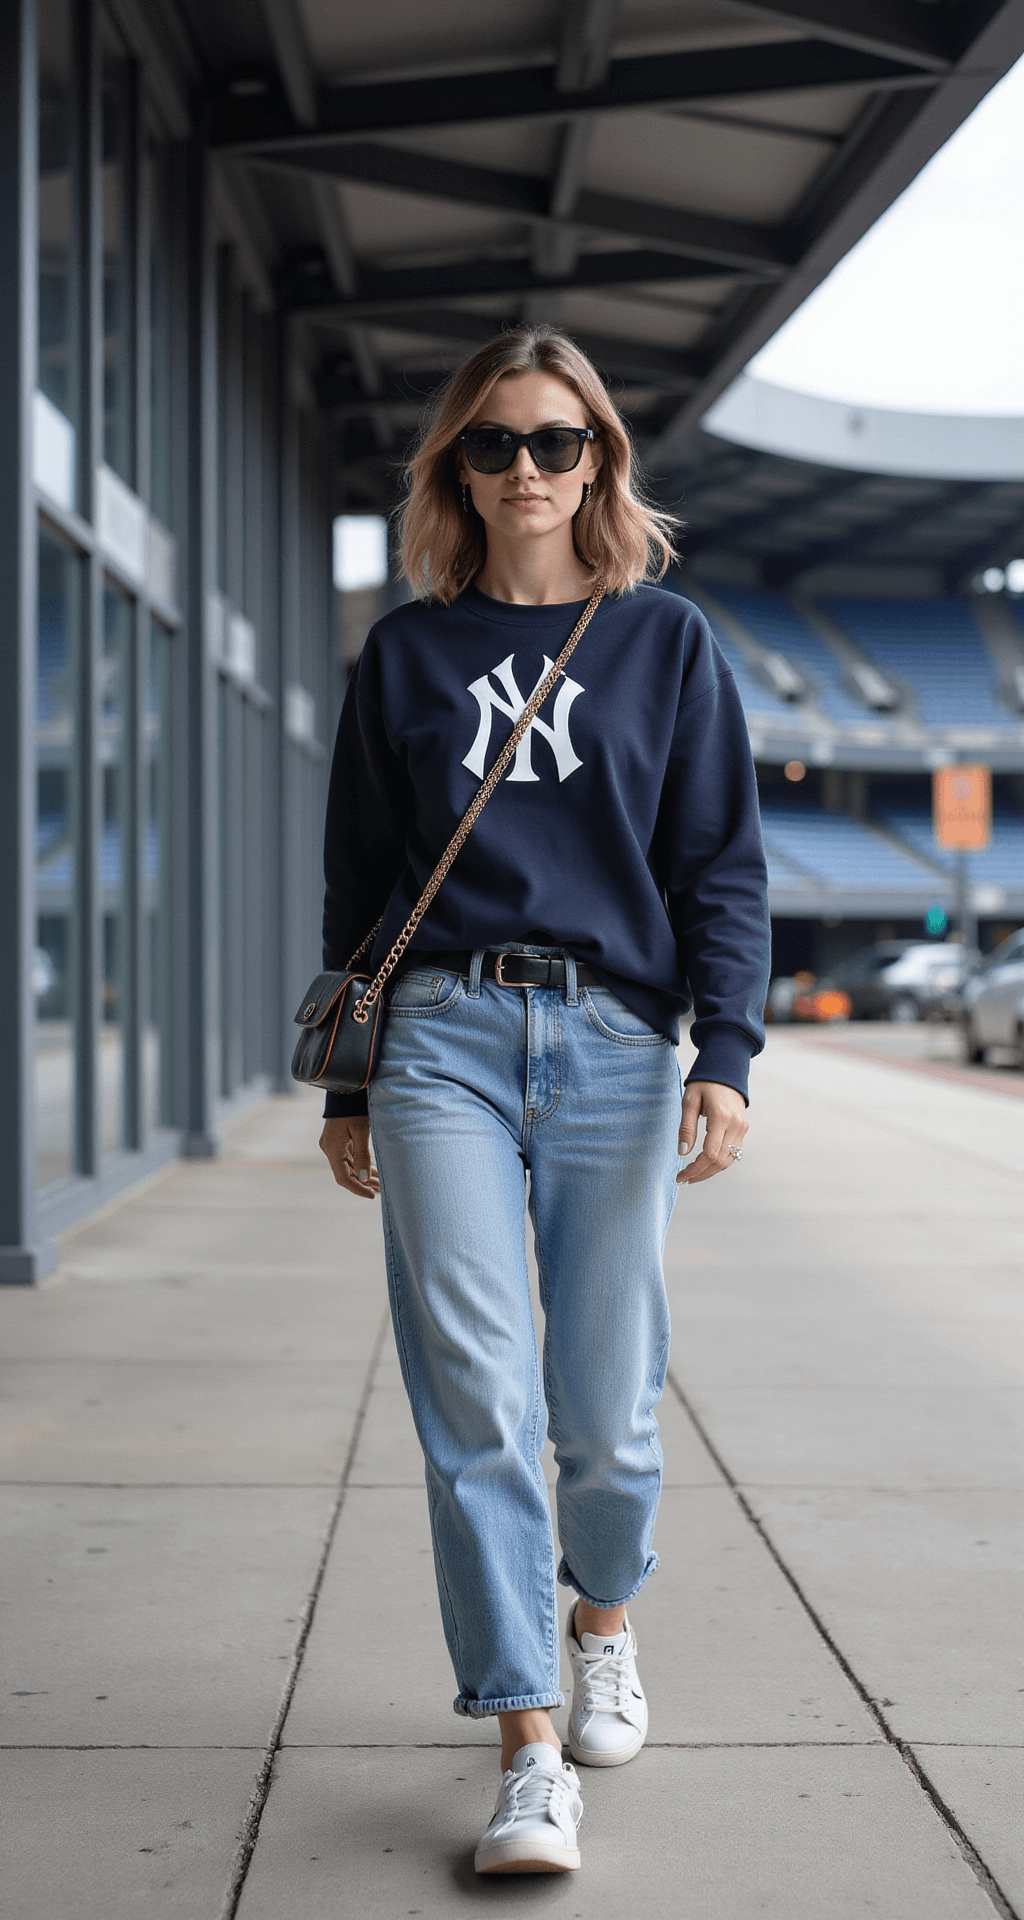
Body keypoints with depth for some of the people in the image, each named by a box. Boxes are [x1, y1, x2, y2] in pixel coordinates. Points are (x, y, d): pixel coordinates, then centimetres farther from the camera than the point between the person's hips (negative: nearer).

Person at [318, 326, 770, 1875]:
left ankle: (603, 1622, 34)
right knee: (477, 1404, -9)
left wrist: (725, 1054, -6)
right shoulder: (407, 652, 13)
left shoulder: (665, 640, 10)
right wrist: (347, 1086, 12)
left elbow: (722, 862, 7)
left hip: (613, 1048, 0)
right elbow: (358, 878, 15)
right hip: (444, 1040, 0)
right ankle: (527, 1748, -3)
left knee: (606, 1408, 4)